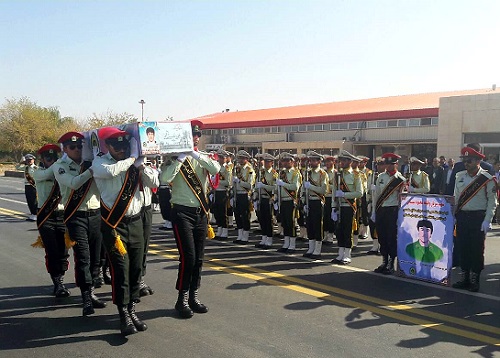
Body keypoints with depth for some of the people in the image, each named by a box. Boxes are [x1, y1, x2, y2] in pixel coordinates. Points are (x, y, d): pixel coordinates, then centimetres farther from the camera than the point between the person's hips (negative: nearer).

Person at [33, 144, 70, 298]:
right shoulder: (38, 173, 1)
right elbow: (48, 174, -22)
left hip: (62, 215, 3)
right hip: (46, 216, -2)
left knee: (63, 251, 3)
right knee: (52, 251, -6)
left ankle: (60, 282, 18)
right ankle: (58, 284, 3)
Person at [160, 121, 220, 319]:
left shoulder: (203, 157, 8)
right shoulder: (174, 157, -3)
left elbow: (216, 169, -14)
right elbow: (165, 178, -22)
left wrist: (196, 155, -19)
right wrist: (181, 158, -20)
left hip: (201, 212, 5)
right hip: (182, 212, -5)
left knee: (198, 257, 9)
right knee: (188, 257, -8)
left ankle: (193, 295, 22)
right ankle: (182, 299, 6)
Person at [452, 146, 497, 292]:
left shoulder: (487, 178, -7)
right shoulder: (460, 176, 8)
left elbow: (492, 201, -7)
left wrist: (487, 220, -14)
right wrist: (453, 216, 10)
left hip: (478, 217, -5)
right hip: (462, 217, 5)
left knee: (477, 250, 1)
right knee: (462, 248, 8)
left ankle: (474, 280, 12)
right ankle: (464, 278, 19)